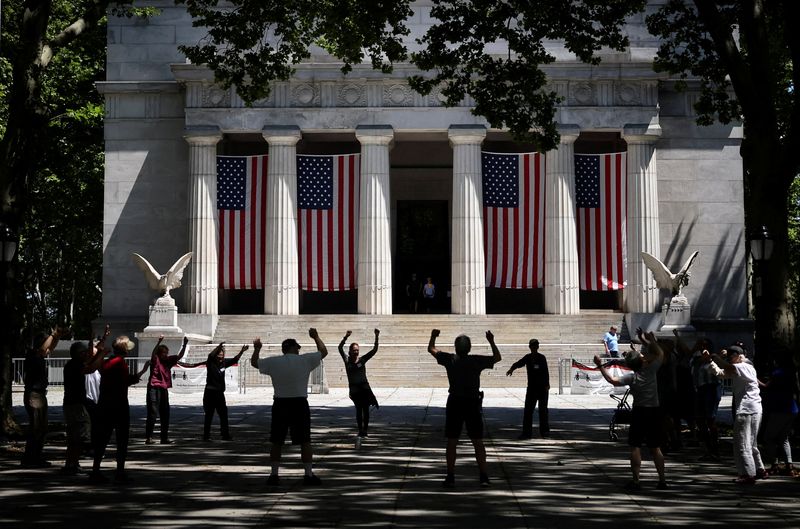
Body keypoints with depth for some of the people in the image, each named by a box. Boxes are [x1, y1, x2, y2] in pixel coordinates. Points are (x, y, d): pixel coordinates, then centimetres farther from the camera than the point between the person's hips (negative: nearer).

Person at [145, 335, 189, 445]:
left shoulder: (168, 361, 12)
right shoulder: (155, 360, -5)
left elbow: (179, 356, 8)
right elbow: (153, 353, -25)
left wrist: (185, 345, -4)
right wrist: (159, 342, -38)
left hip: (164, 389, 7)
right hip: (154, 389, -7)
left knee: (165, 415, 9)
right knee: (152, 414, -8)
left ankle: (164, 438, 17)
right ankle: (148, 438, -5)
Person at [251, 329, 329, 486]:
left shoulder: (273, 362, 1)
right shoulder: (305, 360, -3)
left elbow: (254, 363, 16)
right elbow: (324, 352, 10)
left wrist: (257, 349, 29)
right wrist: (316, 337, 21)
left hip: (280, 404, 2)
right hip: (300, 404, -2)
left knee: (277, 442, 9)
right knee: (305, 442, 3)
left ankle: (274, 475, 11)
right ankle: (308, 475, 3)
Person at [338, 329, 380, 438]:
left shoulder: (362, 360, 4)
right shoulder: (347, 360, 1)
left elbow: (374, 350, 2)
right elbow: (340, 348, -11)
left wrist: (376, 337, -9)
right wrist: (346, 337, -25)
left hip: (364, 387, 1)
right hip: (354, 388, -1)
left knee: (365, 409, 2)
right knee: (359, 409, 0)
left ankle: (365, 429, 10)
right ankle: (360, 430, 6)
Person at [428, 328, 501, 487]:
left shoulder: (450, 360, -5)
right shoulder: (477, 361, -6)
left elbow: (431, 349, 8)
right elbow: (497, 358, 9)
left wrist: (433, 336, 22)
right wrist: (491, 342, 15)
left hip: (455, 403, 0)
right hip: (473, 403, 0)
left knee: (452, 441, 6)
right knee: (478, 442, 5)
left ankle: (451, 476, 5)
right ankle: (483, 476, 2)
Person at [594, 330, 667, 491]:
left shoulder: (632, 377, -13)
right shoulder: (651, 371, -6)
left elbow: (612, 380, -20)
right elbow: (660, 354, 8)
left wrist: (600, 366, -11)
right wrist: (651, 341, 12)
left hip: (639, 412, -3)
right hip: (654, 412, 3)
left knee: (635, 447, -1)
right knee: (655, 448, 10)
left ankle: (635, 481, -7)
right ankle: (662, 480, 10)